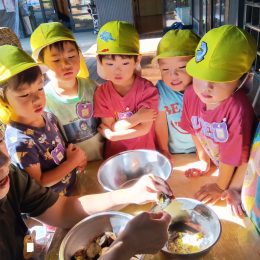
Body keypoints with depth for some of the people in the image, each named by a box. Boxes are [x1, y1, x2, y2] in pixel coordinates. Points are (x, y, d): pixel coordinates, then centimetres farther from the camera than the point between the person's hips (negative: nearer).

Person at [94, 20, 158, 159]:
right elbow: (109, 128, -10)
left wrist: (112, 134, -17)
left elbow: (144, 128, -17)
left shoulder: (147, 89, -13)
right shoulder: (101, 93, -7)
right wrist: (137, 117, -18)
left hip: (145, 151, -2)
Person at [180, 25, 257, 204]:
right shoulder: (191, 94, -22)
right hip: (218, 164, 5)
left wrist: (220, 187, -11)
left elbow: (233, 155, -27)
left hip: (240, 169, -5)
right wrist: (204, 161, 7)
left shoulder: (237, 108, -40)